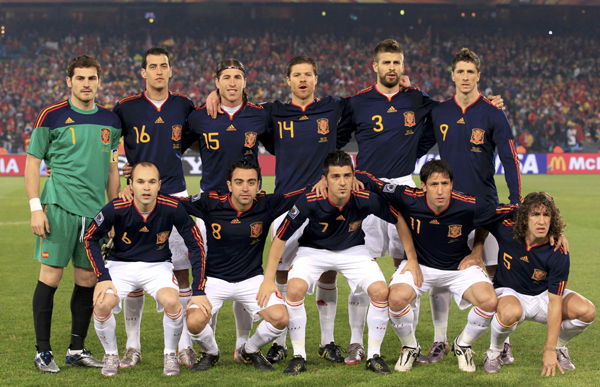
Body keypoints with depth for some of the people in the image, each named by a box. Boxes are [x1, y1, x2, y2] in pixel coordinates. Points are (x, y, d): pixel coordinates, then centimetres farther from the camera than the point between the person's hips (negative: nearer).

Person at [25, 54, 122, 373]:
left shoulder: (110, 121, 11)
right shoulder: (51, 116, -3)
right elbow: (32, 163, 0)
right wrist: (36, 208, -8)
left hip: (95, 210, 5)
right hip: (59, 206, -5)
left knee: (87, 280, 7)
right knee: (51, 275, -4)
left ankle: (77, 349, 17)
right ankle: (43, 351, 4)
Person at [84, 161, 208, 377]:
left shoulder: (172, 208, -20)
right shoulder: (116, 209, -21)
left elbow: (196, 244, -9)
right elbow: (90, 238, -4)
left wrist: (199, 290, -13)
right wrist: (102, 277, -13)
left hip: (158, 266, 0)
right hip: (120, 265, 0)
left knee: (172, 302, -30)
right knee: (102, 304, -27)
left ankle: (170, 355, 0)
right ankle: (111, 355, 4)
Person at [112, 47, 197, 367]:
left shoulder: (183, 106, 7)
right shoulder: (126, 108, 1)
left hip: (175, 196, 2)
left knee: (182, 269, 1)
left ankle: (184, 345, 10)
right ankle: (132, 345, 11)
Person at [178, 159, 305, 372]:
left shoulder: (267, 205, -10)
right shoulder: (211, 203, -13)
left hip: (252, 279, 1)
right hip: (214, 280, -1)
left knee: (280, 318, -21)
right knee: (194, 322, -26)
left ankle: (250, 350, 15)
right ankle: (210, 352, 13)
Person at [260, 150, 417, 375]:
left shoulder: (367, 200, -28)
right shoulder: (309, 202, -30)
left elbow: (400, 221, -10)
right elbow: (281, 238, -19)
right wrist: (268, 279, -19)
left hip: (353, 251, 1)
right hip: (313, 250, -1)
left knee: (380, 291, -19)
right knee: (294, 289, -26)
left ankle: (374, 355, 1)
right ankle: (299, 356, -8)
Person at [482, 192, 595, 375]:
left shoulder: (559, 255, -22)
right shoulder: (506, 229, -22)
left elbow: (555, 303, -21)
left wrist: (550, 350, -22)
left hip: (543, 296, 2)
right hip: (509, 292, -1)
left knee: (587, 311, -24)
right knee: (510, 312, -40)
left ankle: (559, 347, 8)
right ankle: (495, 351, -7)